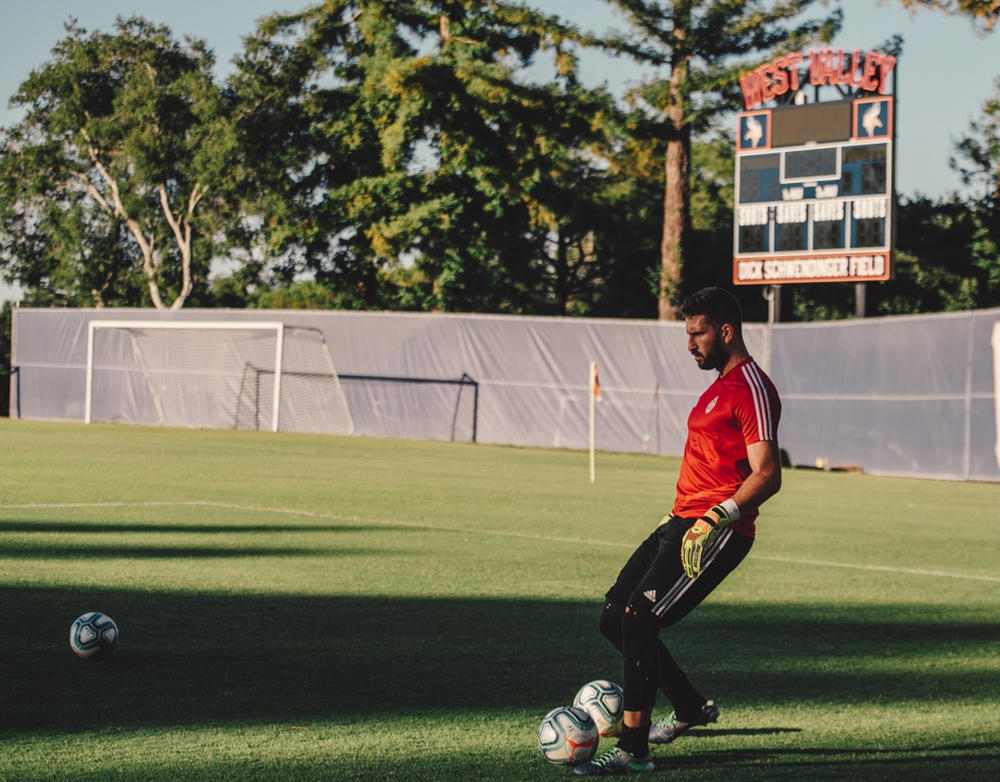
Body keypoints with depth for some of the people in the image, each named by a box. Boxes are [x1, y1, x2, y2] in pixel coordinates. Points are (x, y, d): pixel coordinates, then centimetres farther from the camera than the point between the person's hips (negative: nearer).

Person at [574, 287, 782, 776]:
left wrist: (716, 517, -31)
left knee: (638, 621, -18)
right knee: (613, 617, 10)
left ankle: (633, 751, -12)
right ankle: (691, 708, 25)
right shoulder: (721, 384, 21)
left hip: (717, 533, -10)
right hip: (683, 524, 10)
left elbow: (767, 476, -21)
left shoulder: (751, 389, -12)